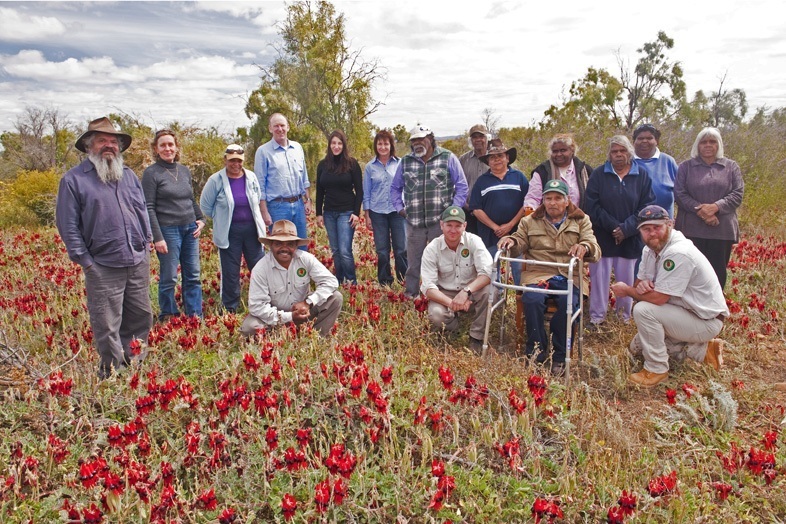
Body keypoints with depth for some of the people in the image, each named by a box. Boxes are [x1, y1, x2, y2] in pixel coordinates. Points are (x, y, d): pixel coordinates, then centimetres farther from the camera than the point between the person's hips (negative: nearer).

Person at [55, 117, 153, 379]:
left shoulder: (129, 176, 13)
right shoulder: (73, 180, -3)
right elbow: (67, 224, -4)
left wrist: (146, 242, 11)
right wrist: (85, 260, -7)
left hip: (139, 263, 5)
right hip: (103, 268, -5)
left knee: (141, 317, 14)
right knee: (107, 327, 1)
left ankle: (133, 364, 31)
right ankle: (112, 374, 17)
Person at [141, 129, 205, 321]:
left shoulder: (184, 170, 12)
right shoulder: (151, 173, -5)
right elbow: (149, 208, -9)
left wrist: (201, 219, 7)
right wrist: (157, 237, -14)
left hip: (190, 229, 6)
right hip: (168, 230, -6)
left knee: (193, 276, 9)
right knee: (169, 279, 1)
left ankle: (196, 317, 18)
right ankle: (168, 318, 15)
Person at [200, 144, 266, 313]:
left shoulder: (251, 177, 2)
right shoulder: (216, 180, -8)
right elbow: (205, 205, 1)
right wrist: (222, 218, 5)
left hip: (251, 229, 3)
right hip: (229, 232, -3)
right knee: (230, 272, 4)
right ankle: (230, 309, 19)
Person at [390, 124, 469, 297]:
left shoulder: (448, 158, 2)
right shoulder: (405, 161, 11)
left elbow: (462, 185, 3)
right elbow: (395, 187, 21)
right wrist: (400, 208, 9)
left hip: (441, 220, -2)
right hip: (414, 222, 3)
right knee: (413, 262, 9)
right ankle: (410, 295, 22)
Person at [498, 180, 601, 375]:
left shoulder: (581, 221, 16)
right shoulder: (530, 221, 20)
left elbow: (596, 251, 5)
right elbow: (519, 244, 17)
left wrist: (585, 247, -20)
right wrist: (511, 241, -8)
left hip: (569, 277, 0)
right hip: (538, 273, 1)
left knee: (567, 303, -32)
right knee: (533, 300, -32)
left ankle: (560, 357, -14)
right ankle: (536, 351, -14)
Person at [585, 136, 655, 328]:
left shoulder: (642, 175, 4)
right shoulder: (598, 174, 3)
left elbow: (647, 207, -2)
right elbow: (592, 206, -5)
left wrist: (626, 228, -13)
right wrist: (613, 226, -13)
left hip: (630, 240, 1)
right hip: (602, 238, -1)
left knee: (626, 280, 7)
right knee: (599, 278, 1)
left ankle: (625, 317, 21)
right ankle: (596, 318, 12)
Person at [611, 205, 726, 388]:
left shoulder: (679, 253, -29)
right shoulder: (650, 250, 0)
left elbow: (658, 298, -30)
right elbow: (640, 283, 4)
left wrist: (627, 290, -15)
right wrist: (641, 287, -21)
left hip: (707, 321, -10)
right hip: (686, 312, 10)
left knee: (643, 310, -28)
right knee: (637, 348, 15)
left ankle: (657, 370, -12)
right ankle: (702, 350, 14)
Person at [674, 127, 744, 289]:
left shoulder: (731, 166, 11)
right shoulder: (686, 166, 8)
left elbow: (738, 193, 2)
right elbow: (679, 193, -2)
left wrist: (716, 206, -16)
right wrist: (699, 209, -16)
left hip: (722, 229, 1)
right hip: (692, 229, -1)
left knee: (718, 271, 6)